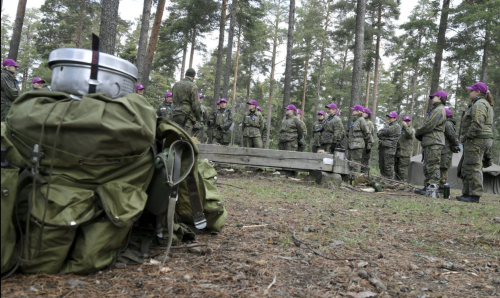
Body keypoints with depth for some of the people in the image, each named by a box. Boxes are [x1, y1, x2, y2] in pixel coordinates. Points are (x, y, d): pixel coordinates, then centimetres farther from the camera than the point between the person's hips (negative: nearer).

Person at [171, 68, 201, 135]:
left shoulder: (176, 85, 15)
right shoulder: (192, 86, -6)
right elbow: (196, 104, -9)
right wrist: (198, 118, 2)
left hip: (175, 115, 7)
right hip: (186, 116, -6)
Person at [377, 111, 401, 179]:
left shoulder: (396, 126, -3)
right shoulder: (387, 125, 26)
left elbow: (386, 131, -16)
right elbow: (378, 134, 19)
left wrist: (380, 133, 3)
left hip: (389, 148, -9)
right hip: (382, 147, 9)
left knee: (388, 166, -10)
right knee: (381, 166, 9)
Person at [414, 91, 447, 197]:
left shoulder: (439, 110, -10)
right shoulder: (435, 110, 25)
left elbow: (429, 126, -18)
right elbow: (427, 125, 22)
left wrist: (418, 132, -3)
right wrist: (420, 134, 6)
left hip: (434, 142, -11)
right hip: (430, 142, 11)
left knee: (433, 167, -13)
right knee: (427, 167, 13)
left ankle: (433, 189, -14)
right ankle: (427, 188, 19)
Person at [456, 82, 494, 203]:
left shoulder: (479, 104, -11)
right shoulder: (487, 105, 24)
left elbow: (477, 124, -23)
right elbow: (489, 126, 26)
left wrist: (468, 136, -15)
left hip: (476, 140, -11)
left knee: (473, 167, -10)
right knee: (466, 168, 13)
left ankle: (475, 196, -9)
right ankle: (467, 193, 16)